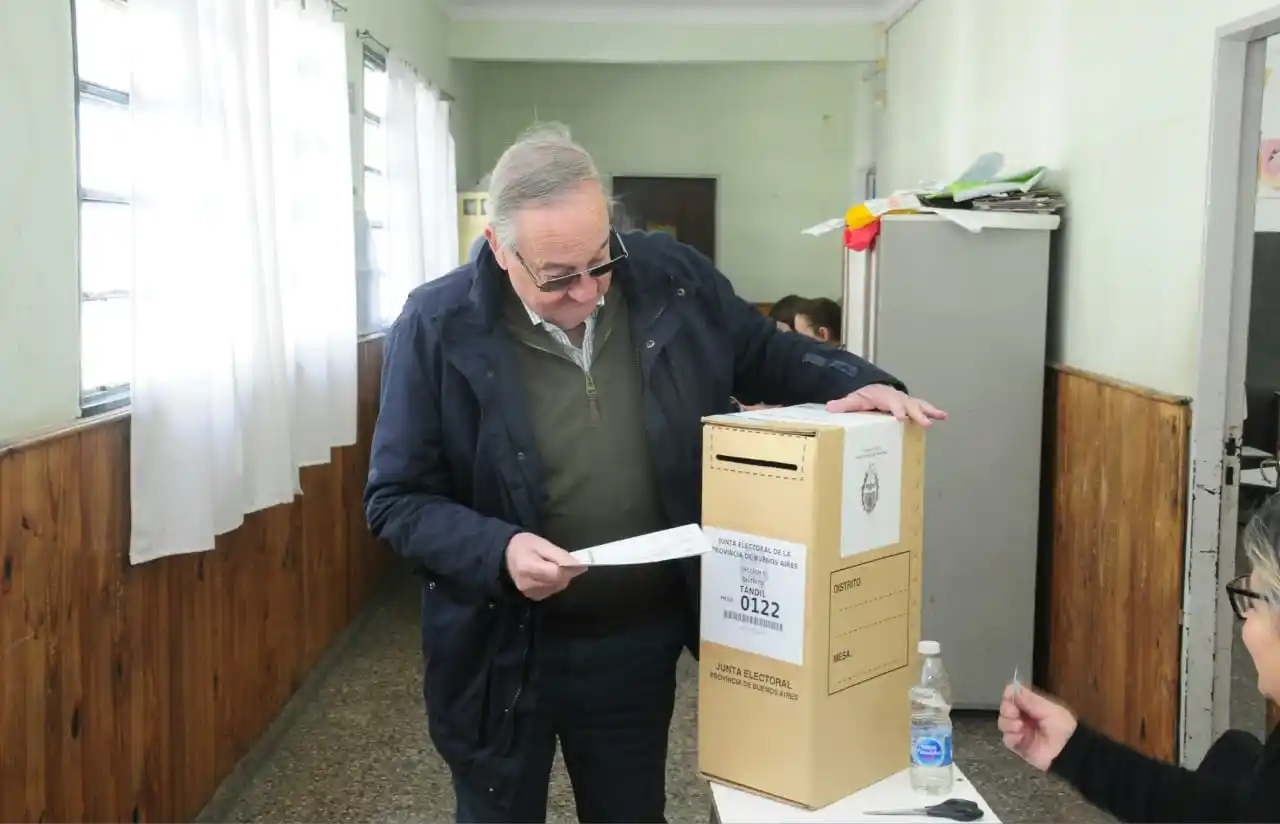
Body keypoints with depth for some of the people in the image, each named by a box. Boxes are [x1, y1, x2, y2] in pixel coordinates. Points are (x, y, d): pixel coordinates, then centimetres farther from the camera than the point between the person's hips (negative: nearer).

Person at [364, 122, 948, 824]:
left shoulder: (671, 280, -7)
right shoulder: (438, 327, -16)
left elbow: (766, 354, 10)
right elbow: (396, 499, -11)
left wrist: (857, 383, -8)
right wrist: (497, 550, -27)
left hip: (642, 638, 3)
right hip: (503, 649, -2)